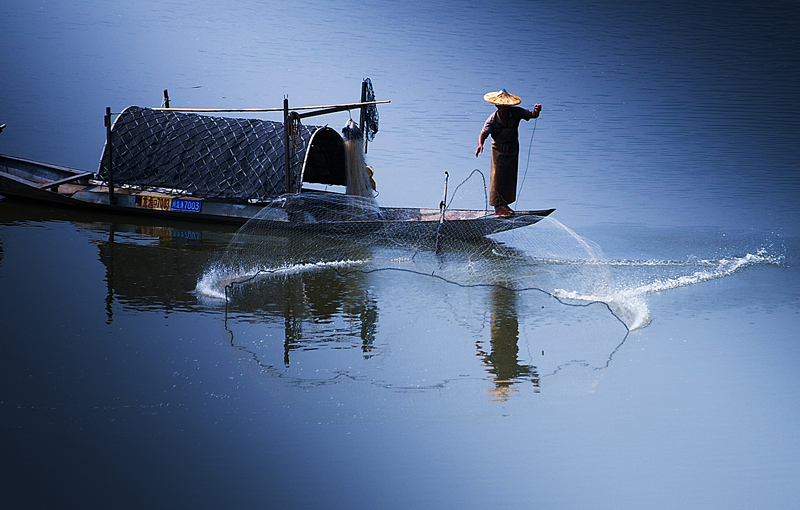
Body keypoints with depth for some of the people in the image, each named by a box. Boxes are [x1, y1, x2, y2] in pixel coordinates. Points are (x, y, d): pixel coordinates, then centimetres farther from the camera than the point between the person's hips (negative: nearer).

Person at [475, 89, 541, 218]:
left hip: (513, 148, 3)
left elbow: (531, 115, -10)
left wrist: (536, 111, -34)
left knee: (510, 177, 9)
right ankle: (498, 207, -9)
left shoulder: (516, 112, -16)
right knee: (497, 176, -11)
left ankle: (505, 204, 22)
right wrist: (480, 144, -50)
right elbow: (483, 133, -29)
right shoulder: (492, 119, -23)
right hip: (499, 150, -3)